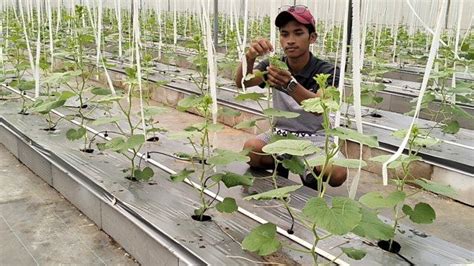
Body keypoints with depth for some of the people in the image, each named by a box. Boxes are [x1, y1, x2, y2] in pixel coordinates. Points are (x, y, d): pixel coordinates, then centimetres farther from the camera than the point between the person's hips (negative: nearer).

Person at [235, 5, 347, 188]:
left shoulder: (327, 71, -15)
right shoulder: (274, 65, -5)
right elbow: (242, 83, -23)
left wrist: (291, 85, -53)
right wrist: (250, 58, -45)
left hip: (315, 137, -2)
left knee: (337, 174, -30)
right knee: (250, 151, -29)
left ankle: (310, 173, 5)